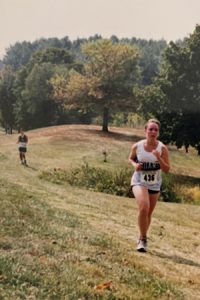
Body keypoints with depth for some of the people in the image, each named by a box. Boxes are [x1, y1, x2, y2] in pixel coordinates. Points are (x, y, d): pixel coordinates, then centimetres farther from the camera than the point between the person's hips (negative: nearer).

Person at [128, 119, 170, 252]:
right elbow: (131, 158, 10)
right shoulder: (137, 146, -10)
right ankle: (143, 239, -8)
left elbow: (167, 170, -10)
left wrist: (159, 158, -26)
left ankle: (142, 238, 37)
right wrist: (135, 164, -12)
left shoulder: (162, 148, -12)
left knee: (149, 213, 14)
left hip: (155, 184, 2)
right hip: (139, 182, -2)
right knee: (144, 208, -25)